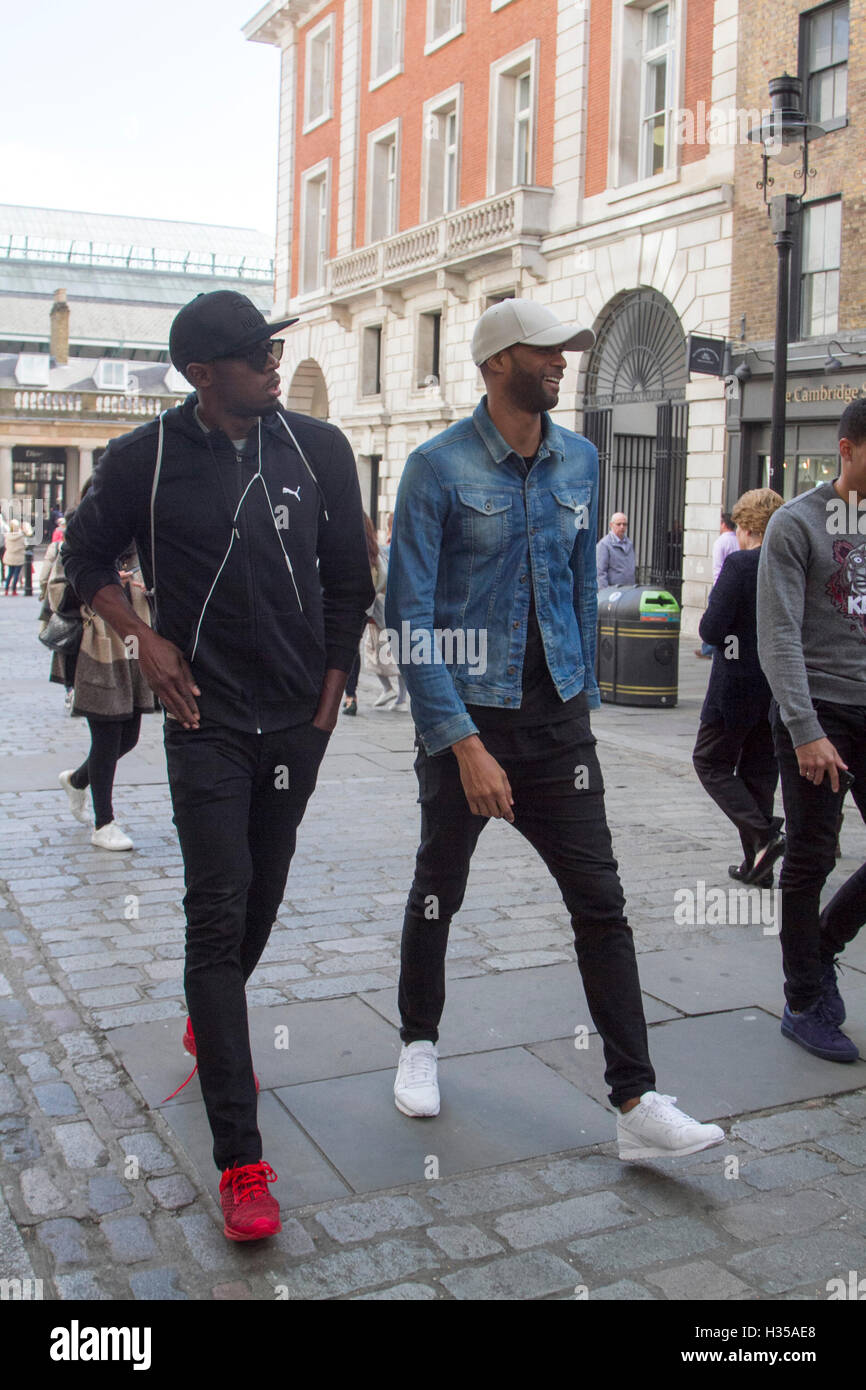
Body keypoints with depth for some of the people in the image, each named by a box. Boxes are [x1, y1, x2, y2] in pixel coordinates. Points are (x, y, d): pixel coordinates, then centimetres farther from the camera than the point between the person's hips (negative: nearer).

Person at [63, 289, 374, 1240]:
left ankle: (209, 1022, 48)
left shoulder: (319, 449, 1)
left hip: (297, 718, 4)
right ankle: (240, 1161, -6)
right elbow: (85, 555, 8)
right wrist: (145, 641, -4)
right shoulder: (146, 460, -6)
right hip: (206, 718, -3)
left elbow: (347, 579, 7)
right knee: (217, 911, -9)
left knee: (262, 894, 16)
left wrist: (330, 692, 4)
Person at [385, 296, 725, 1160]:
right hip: (467, 715, -4)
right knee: (439, 890, 14)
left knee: (601, 902, 0)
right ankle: (419, 1042, 37)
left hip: (557, 715, 4)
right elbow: (410, 618, -15)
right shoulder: (439, 467, -10)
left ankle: (636, 1102, 7)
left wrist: (583, 692, 14)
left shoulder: (579, 461, 6)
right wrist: (465, 743, -20)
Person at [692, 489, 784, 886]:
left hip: (737, 686, -6)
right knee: (759, 771, 16)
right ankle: (757, 865, 20)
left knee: (710, 762, 10)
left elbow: (711, 630, -18)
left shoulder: (739, 564, -15)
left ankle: (762, 832, -9)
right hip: (781, 690, 6)